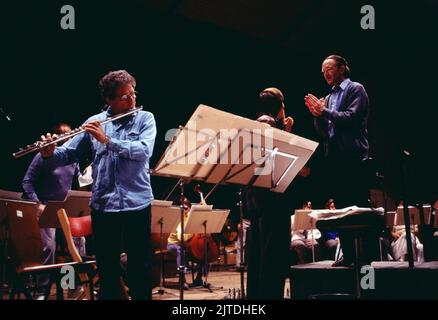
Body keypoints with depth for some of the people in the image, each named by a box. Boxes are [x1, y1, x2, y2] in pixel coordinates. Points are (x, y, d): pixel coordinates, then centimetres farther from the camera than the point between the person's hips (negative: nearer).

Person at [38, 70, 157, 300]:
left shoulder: (145, 118, 2)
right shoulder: (94, 122, 6)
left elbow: (143, 150, -15)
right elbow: (68, 154, 5)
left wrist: (107, 140, -22)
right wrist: (49, 153, -16)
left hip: (137, 203, -1)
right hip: (103, 204, 1)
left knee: (140, 266, 7)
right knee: (107, 267, 10)